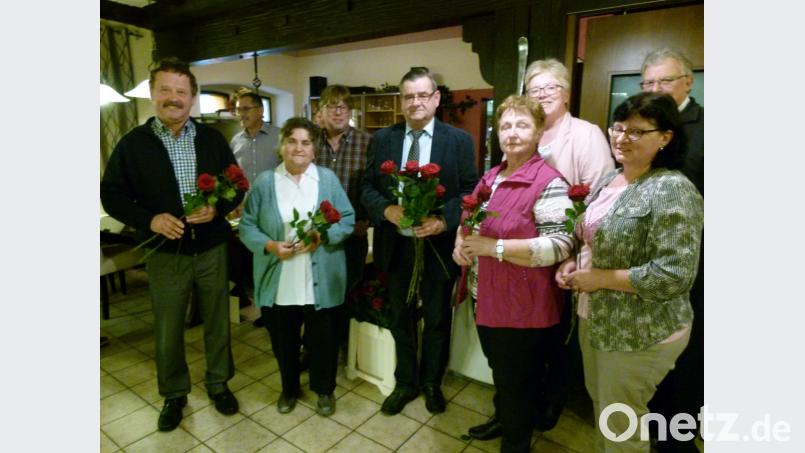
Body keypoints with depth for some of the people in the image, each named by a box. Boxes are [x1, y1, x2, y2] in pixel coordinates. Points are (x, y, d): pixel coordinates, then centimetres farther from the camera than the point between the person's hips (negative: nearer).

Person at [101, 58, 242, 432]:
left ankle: (218, 383, 35)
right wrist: (149, 219, -17)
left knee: (217, 322, 13)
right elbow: (112, 194, 0)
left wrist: (217, 208, -15)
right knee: (168, 331, 11)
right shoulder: (133, 142, -1)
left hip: (212, 249, 1)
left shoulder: (212, 138, 2)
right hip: (165, 254, -1)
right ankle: (173, 395, 34)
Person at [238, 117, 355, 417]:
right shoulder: (264, 182, 1)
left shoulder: (328, 179, 1)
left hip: (320, 281, 0)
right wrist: (270, 246, -16)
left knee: (322, 338, 11)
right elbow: (247, 225, 1)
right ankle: (289, 389, 40)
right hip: (278, 281, 1)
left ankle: (324, 389, 35)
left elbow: (348, 220, -2)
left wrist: (322, 237, -19)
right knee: (283, 339, 15)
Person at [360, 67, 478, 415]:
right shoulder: (382, 139, 3)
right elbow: (367, 187, 2)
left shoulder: (459, 140, -4)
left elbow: (470, 191, -6)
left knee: (437, 320, 15)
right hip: (396, 246, 2)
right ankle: (405, 383, 40)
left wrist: (444, 221, -22)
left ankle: (432, 383, 40)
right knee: (401, 320, 18)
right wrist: (387, 209, -17)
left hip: (438, 246, -2)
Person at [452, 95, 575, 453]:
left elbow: (560, 245, -24)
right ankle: (501, 421, 52)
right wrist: (461, 242, -5)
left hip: (520, 304, -7)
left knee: (517, 382, 14)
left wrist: (495, 247, -26)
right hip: (485, 297, 8)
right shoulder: (491, 176, 7)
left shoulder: (548, 183, -18)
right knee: (499, 372, 27)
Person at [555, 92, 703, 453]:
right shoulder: (611, 179, 4)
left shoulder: (672, 190, -21)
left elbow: (674, 275, -26)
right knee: (600, 406, 26)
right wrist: (575, 263, -2)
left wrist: (601, 278, -21)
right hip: (594, 318, 8)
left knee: (620, 422, 13)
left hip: (640, 333, -8)